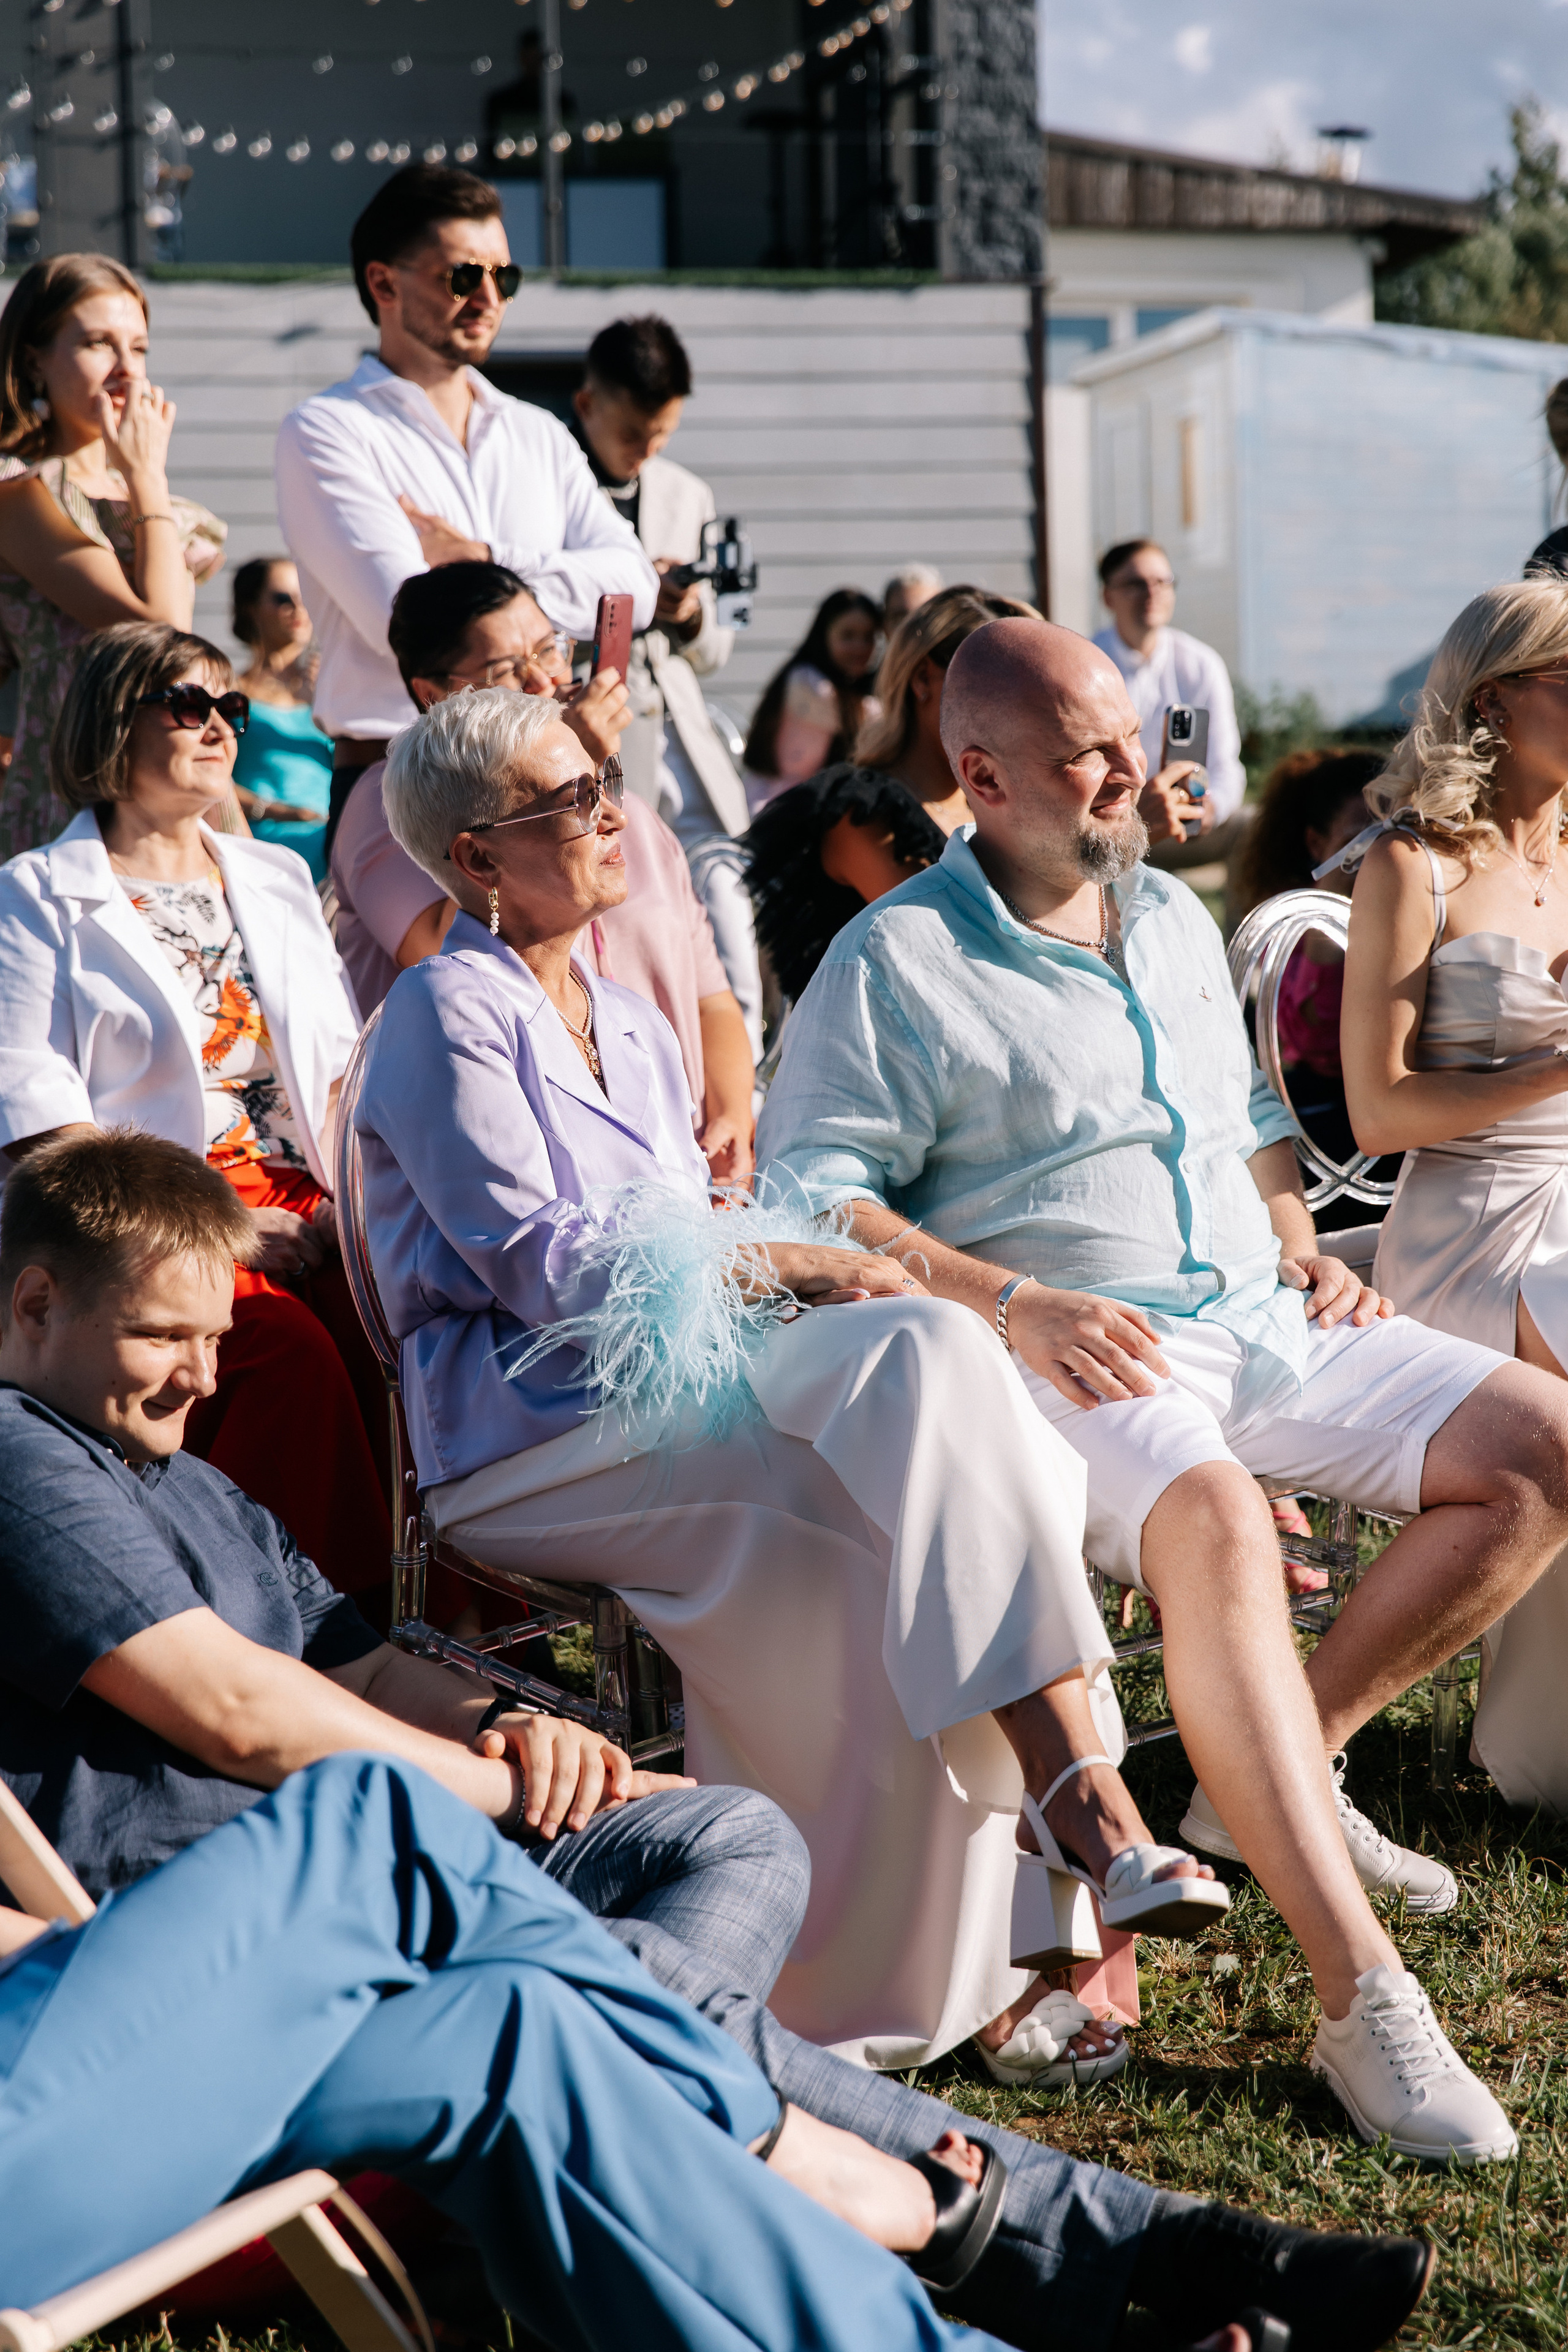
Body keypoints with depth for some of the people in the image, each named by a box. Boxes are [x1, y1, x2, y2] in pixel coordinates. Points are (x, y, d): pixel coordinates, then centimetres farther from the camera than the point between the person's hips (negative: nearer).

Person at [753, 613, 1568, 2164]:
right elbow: (809, 1192, -9)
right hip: (1077, 1360, -7)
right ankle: (1361, 2003, -41)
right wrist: (1007, 1305, -20)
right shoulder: (895, 960, -2)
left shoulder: (1174, 919, 21)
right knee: (1213, 1518, -39)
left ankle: (1289, 1767, 2)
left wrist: (1300, 1246, 12)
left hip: (1261, 1322, 8)